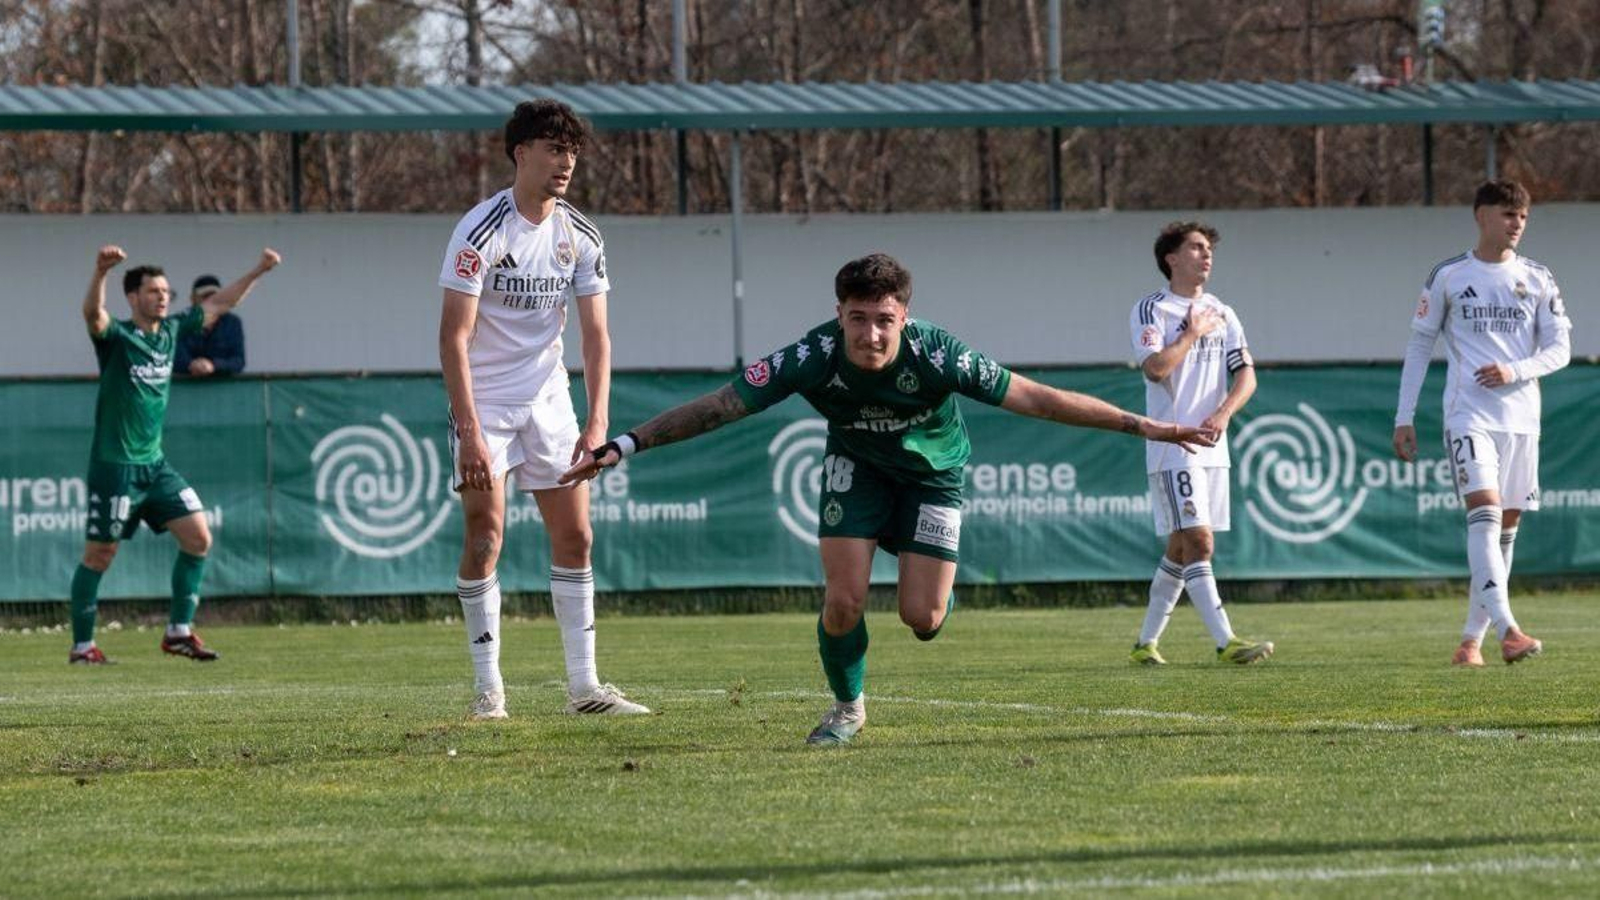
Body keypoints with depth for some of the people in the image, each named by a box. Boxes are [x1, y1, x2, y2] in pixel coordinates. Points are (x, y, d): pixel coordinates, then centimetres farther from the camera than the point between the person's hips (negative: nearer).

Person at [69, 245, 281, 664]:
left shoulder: (172, 330, 7)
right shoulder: (116, 336, -11)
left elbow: (217, 304, 20)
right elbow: (93, 314, -34)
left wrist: (258, 271, 18)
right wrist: (101, 272, -52)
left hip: (155, 464, 7)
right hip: (114, 467, -7)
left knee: (198, 538, 0)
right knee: (99, 556, -1)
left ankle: (178, 632, 9)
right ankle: (82, 645, 9)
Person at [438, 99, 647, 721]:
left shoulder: (580, 237, 1)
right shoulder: (481, 232, -16)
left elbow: (595, 335, 3)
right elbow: (454, 334, -19)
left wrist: (597, 424, -8)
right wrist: (470, 431, -25)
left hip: (548, 399, 5)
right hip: (485, 399, -5)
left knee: (575, 537, 3)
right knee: (486, 535, -11)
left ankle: (584, 686, 9)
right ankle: (488, 688, -4)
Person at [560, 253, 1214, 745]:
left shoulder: (936, 356, -35)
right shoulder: (813, 359, -33)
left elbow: (1034, 398, -27)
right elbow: (719, 406, -26)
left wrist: (1139, 426, -27)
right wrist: (624, 446, -31)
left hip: (933, 470, -1)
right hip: (856, 464, 1)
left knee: (921, 619, -9)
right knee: (844, 600, -13)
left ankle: (936, 592, 31)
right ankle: (847, 707, 16)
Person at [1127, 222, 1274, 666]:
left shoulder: (1222, 314, 15)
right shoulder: (1151, 310, -3)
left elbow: (1246, 375, 7)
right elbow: (1156, 367, -18)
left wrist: (1223, 414, -10)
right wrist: (1192, 334, -7)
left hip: (1212, 446, 7)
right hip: (1172, 445, -7)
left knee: (1181, 547, 10)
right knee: (1199, 542, -15)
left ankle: (1146, 641, 20)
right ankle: (1226, 642, -22)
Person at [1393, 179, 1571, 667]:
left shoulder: (1537, 280, 9)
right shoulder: (1448, 277, 3)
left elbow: (1560, 348, 6)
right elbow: (1419, 345, 7)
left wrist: (1514, 372, -13)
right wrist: (1404, 416, 2)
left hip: (1521, 419, 4)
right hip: (1468, 416, -4)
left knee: (1506, 529, 5)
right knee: (1484, 512, -20)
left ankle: (1472, 639, 15)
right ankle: (1508, 630, -33)